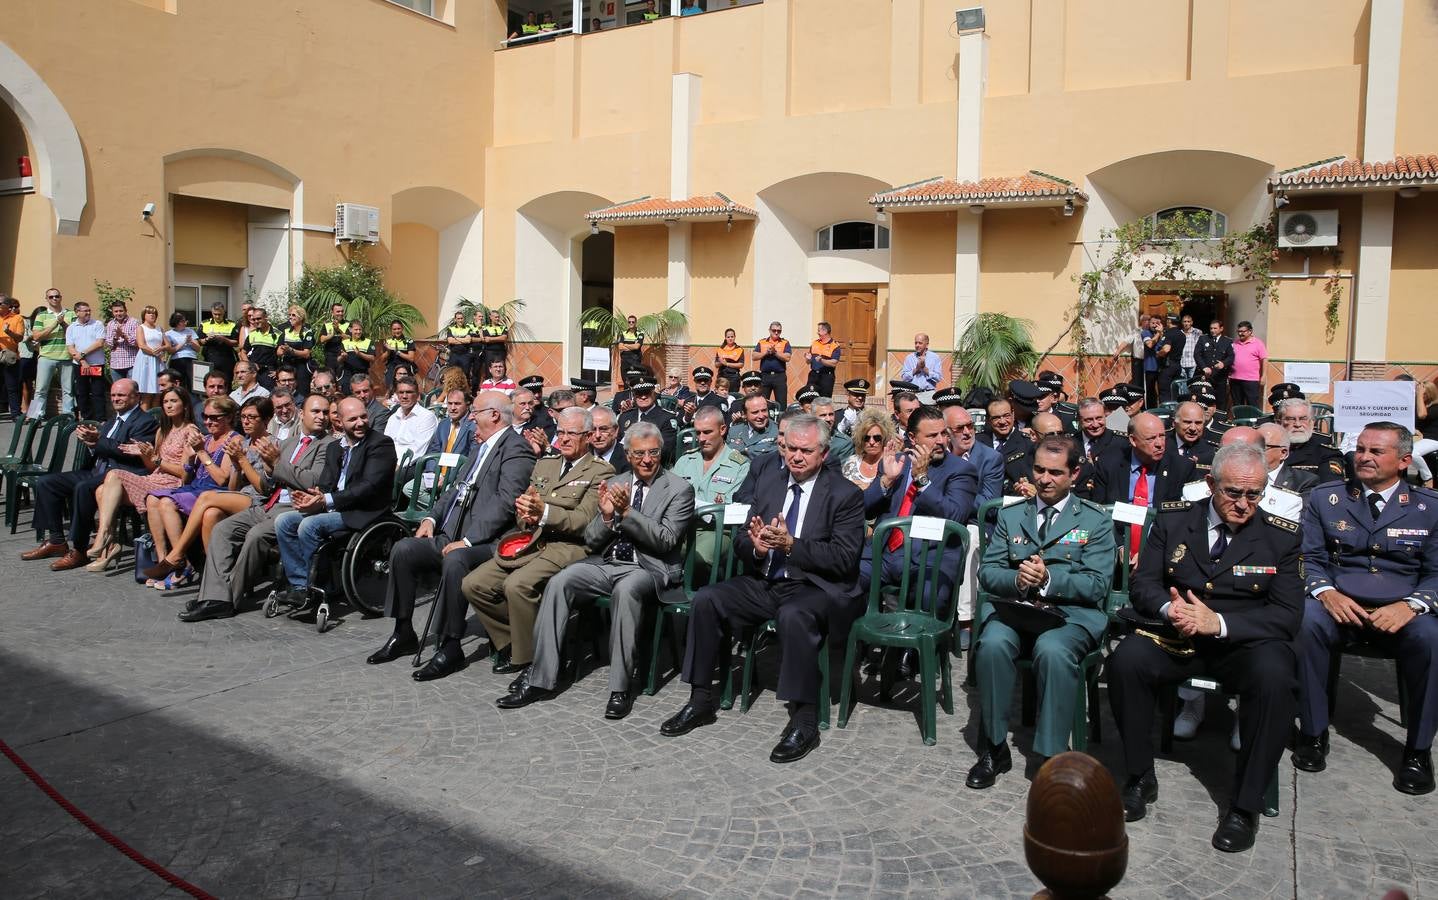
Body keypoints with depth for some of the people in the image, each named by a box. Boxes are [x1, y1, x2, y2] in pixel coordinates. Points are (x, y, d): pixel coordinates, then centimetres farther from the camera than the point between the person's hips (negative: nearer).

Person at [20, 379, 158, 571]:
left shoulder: (146, 422, -2)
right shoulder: (113, 420, 25)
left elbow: (131, 451, -17)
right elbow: (97, 451, 22)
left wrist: (98, 440, -16)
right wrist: (88, 438, -1)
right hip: (98, 471, 10)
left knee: (83, 488, -35)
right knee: (45, 482, 2)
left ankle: (78, 550, -25)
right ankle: (55, 541, 4)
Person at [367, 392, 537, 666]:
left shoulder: (516, 449, -9)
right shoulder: (481, 446, 21)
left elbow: (505, 502, -20)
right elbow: (457, 488, 26)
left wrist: (467, 540, -23)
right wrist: (431, 518, 9)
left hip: (485, 541, -9)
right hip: (452, 536, 9)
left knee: (454, 560, -35)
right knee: (402, 549, -5)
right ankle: (404, 635, 5)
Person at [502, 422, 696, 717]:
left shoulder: (680, 489, 1)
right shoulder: (615, 484, 14)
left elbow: (666, 540, -11)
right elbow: (591, 541, 11)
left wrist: (627, 512, -18)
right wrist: (606, 515, -10)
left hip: (649, 568, -4)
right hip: (606, 563, 5)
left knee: (625, 590, -38)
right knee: (558, 583, -21)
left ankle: (620, 687, -27)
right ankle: (541, 679, -16)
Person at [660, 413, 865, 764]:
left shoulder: (846, 494, -7)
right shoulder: (768, 481, 9)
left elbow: (844, 559, -15)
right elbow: (740, 542, 10)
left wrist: (791, 544, -23)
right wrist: (756, 547, -14)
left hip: (817, 588, -6)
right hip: (766, 582, 6)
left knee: (793, 615, -37)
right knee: (706, 599, -14)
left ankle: (804, 719, -23)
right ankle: (701, 700, 0)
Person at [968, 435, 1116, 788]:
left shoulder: (1095, 520, 8)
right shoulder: (1010, 515, 17)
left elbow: (1097, 585, -1)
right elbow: (987, 572, 10)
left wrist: (1049, 579, -17)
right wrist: (1017, 580, -12)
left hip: (1072, 613, -2)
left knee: (1053, 650, -36)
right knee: (992, 643, -31)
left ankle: (1052, 756, -23)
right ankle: (994, 749, -15)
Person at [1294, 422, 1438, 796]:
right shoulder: (1323, 498, 9)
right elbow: (1309, 559, 5)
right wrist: (1325, 592, -16)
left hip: (1400, 615, 0)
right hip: (1339, 608, 0)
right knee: (1307, 620, -33)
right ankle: (1313, 733, -16)